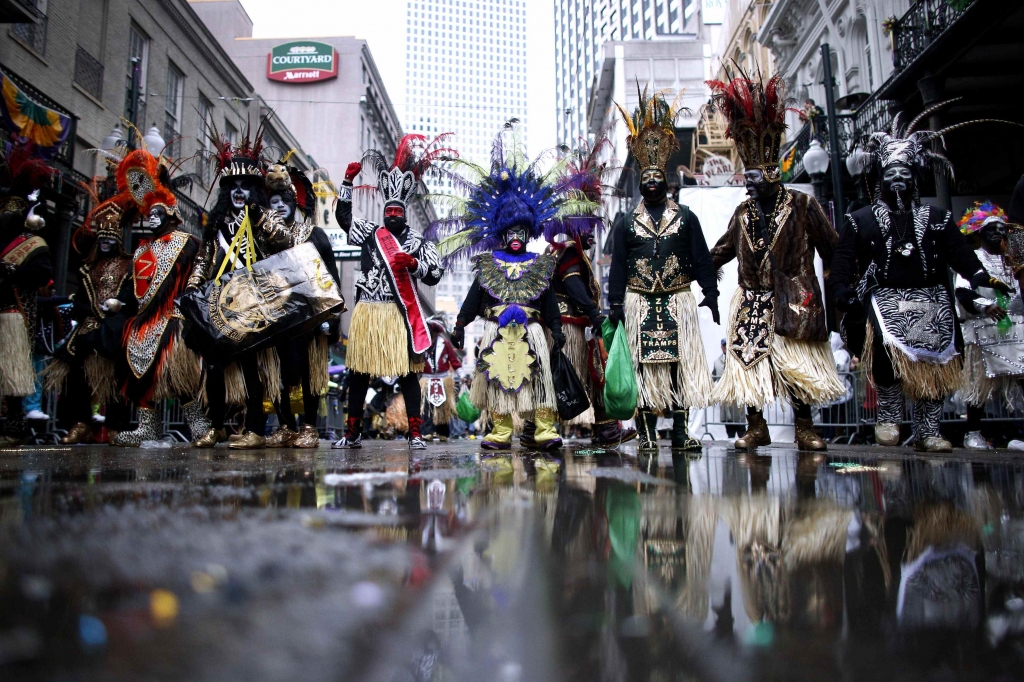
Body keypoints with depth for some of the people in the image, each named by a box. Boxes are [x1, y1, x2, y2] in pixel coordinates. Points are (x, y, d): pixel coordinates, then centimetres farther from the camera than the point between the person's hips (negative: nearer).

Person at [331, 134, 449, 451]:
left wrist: (413, 264, -14)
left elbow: (435, 275, 3)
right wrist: (348, 181, 16)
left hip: (399, 313, -3)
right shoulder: (370, 233, 15)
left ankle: (415, 433, 1)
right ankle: (352, 433, 15)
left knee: (407, 371, -3)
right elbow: (342, 214, 21)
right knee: (359, 371, 6)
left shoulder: (417, 240, 8)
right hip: (367, 312, 3)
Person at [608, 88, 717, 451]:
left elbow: (702, 260, 8)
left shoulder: (686, 218, 11)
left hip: (678, 301, 0)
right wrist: (615, 304, 0)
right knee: (644, 365, -2)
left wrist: (711, 295, -1)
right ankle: (647, 432, 4)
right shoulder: (627, 224, 10)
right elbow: (618, 266, 7)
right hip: (640, 302, 0)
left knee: (681, 362, -1)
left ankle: (681, 431, 5)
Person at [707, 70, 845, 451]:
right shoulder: (742, 214, 12)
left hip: (791, 301, -4)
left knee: (796, 364, -5)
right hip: (751, 302, 4)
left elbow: (831, 249, 3)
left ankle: (805, 429, 5)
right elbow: (720, 252, 20)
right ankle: (756, 427, 11)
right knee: (748, 361, 1)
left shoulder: (802, 207, 1)